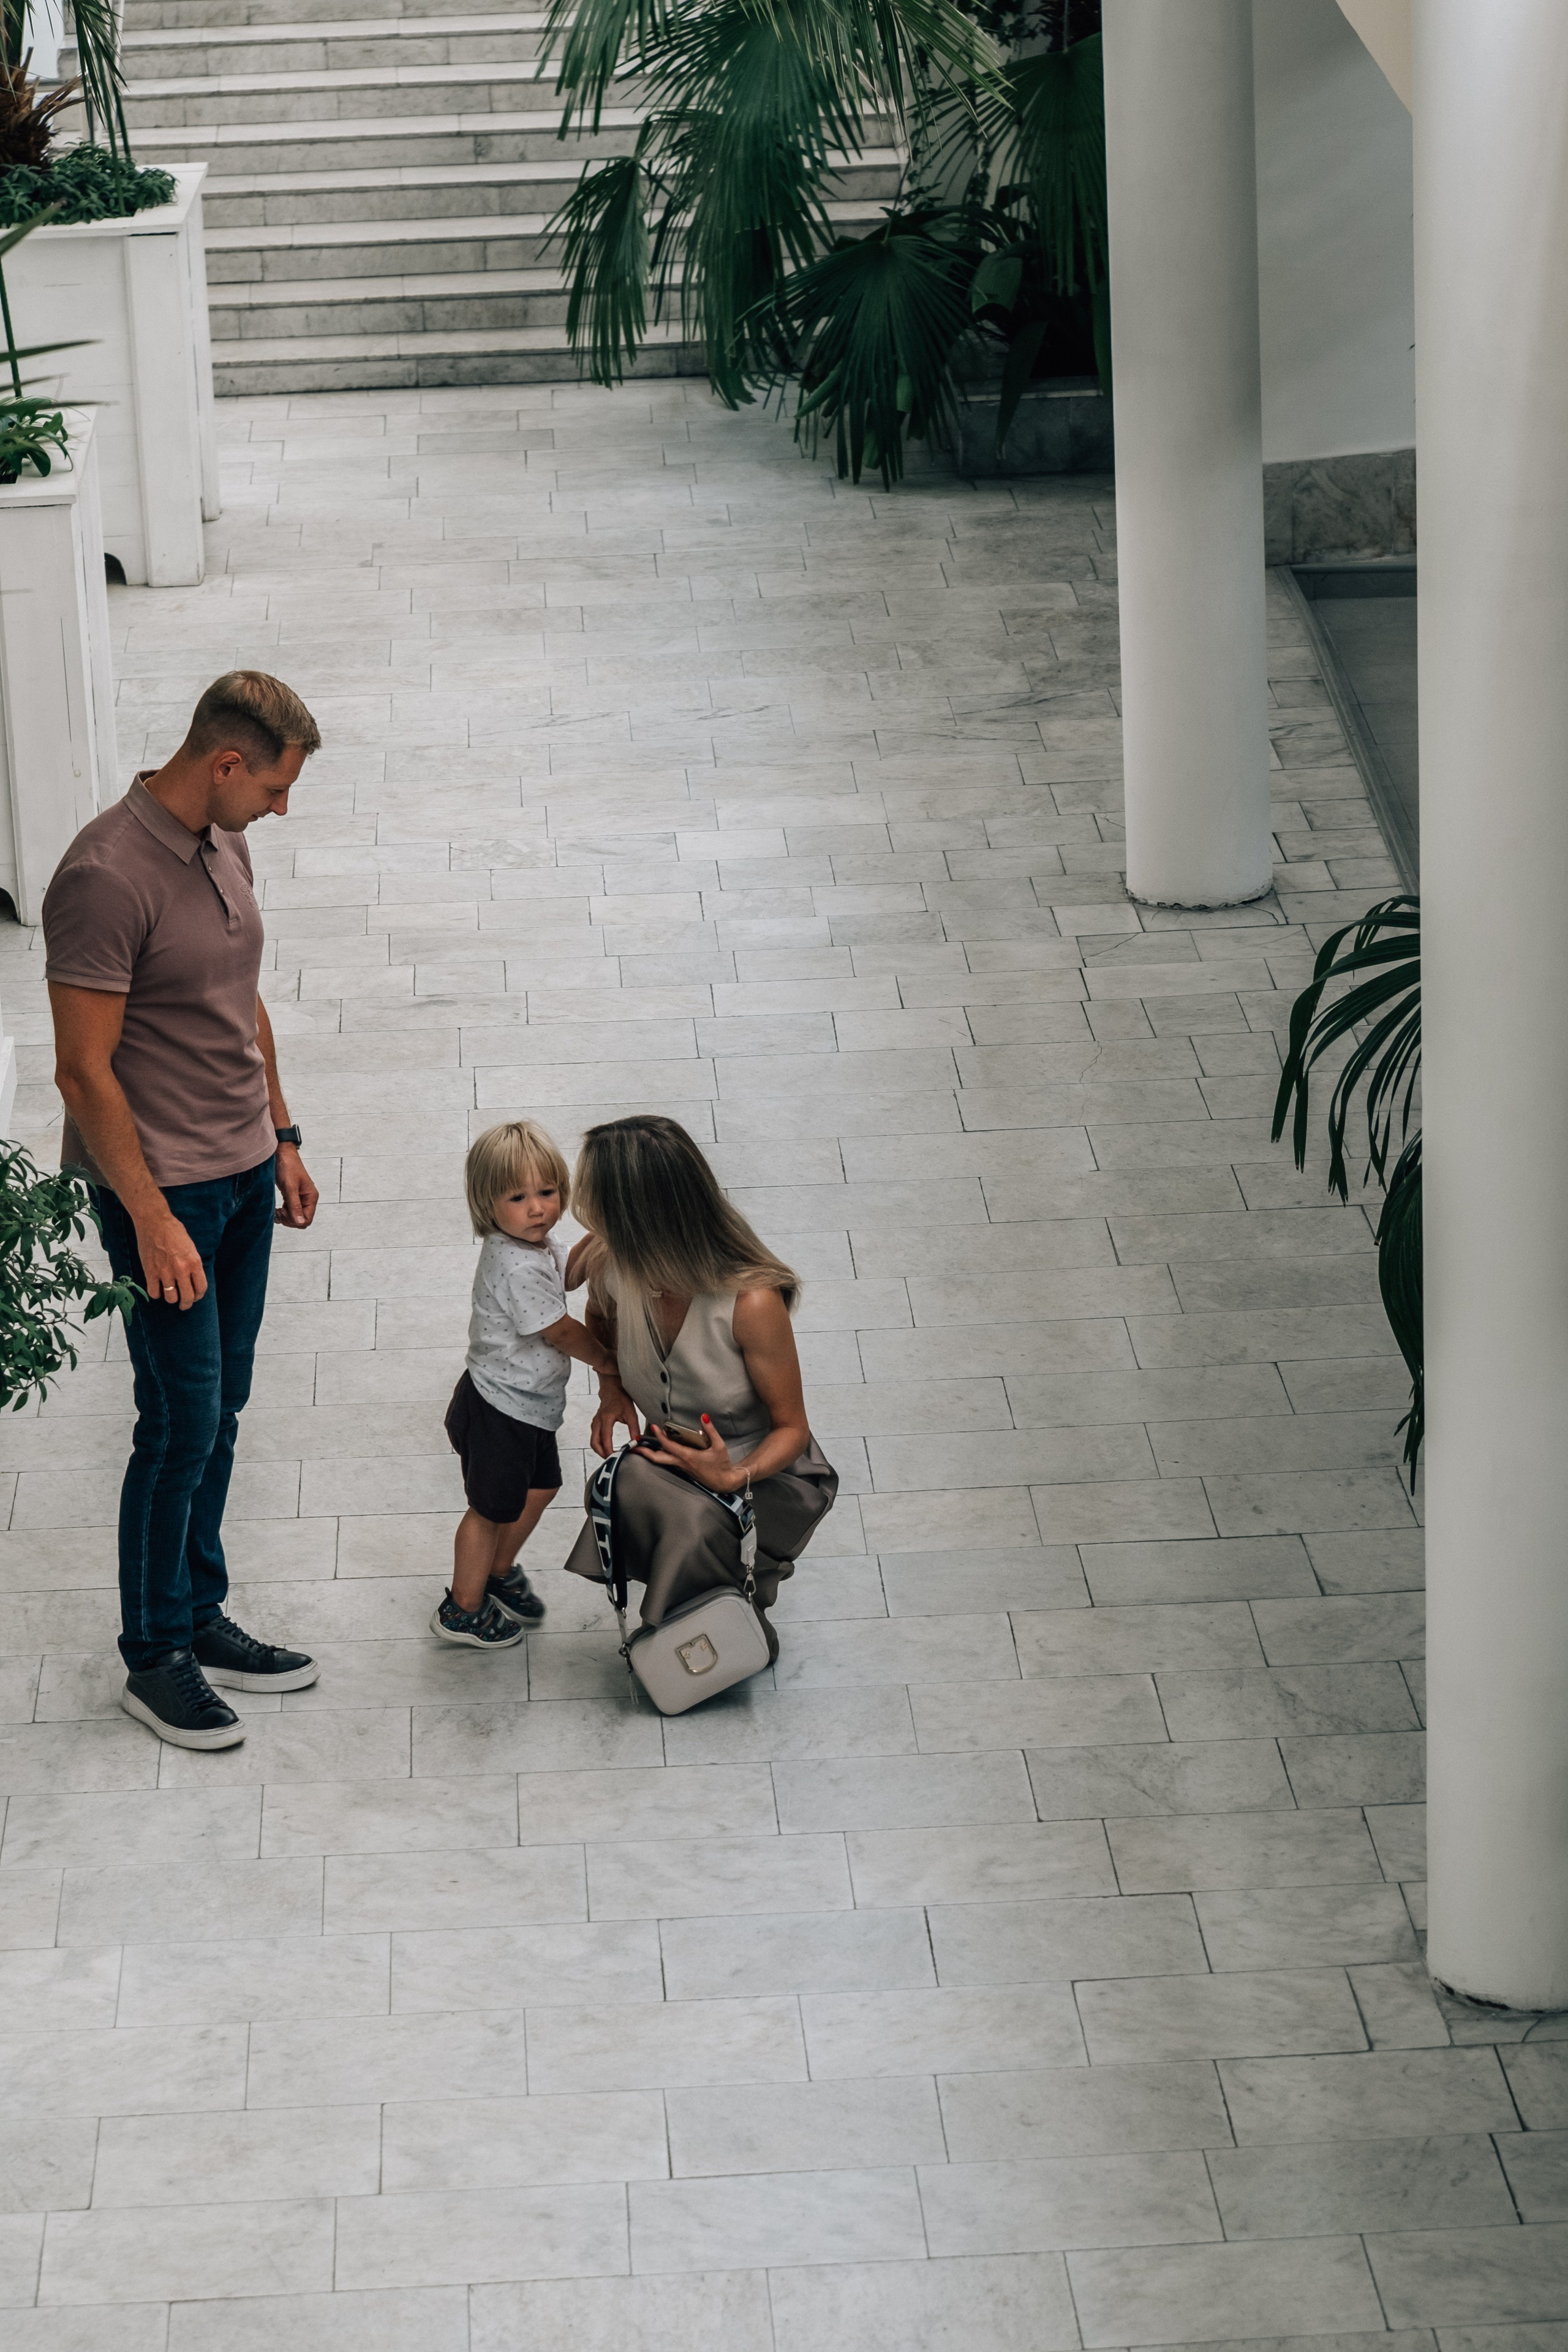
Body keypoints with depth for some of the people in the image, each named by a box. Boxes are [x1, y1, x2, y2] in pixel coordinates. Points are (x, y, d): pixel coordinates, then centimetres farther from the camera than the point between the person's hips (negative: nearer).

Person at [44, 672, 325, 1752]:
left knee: (219, 1415, 15)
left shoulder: (223, 846, 5)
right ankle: (154, 1660, 10)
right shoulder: (107, 877, -23)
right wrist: (152, 1221, -21)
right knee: (182, 1426, -2)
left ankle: (202, 1620, 27)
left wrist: (282, 1137, 19)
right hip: (162, 1188, -8)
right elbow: (85, 1071, -22)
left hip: (242, 1173, 8)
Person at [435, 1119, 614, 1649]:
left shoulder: (536, 1242, -2)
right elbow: (559, 1331, -21)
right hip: (497, 1410, -10)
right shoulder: (516, 1267, -32)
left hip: (527, 1404, 10)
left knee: (540, 1487, 26)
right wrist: (604, 1359, -4)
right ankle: (463, 1611, 24)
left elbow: (566, 1275, 21)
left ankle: (500, 1570, 48)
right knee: (491, 1507, 7)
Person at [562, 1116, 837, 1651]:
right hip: (672, 1458, 4)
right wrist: (613, 1392, -5)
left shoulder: (752, 1302, -30)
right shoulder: (610, 1265, -14)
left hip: (767, 1478, -4)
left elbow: (791, 1427, -15)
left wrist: (732, 1478, -34)